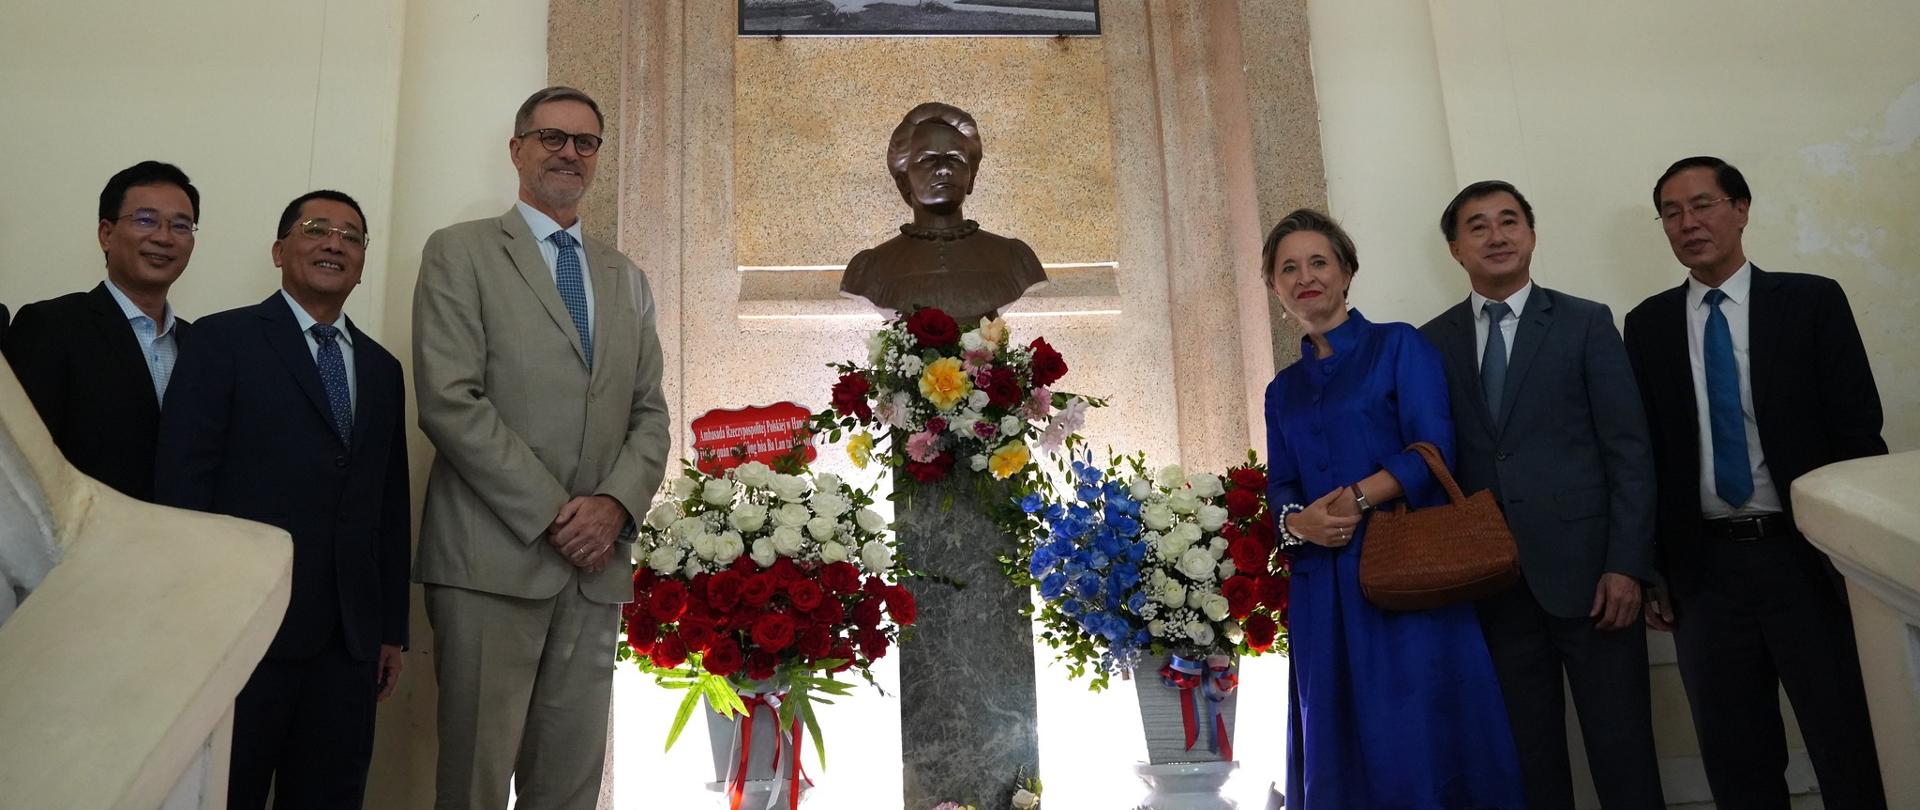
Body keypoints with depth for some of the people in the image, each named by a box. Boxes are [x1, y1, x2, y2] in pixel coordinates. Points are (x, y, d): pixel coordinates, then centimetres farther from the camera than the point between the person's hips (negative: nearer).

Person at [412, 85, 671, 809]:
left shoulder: (627, 279, 20)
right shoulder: (461, 252, 4)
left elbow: (650, 413, 13)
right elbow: (449, 401, -8)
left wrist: (616, 501, -6)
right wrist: (551, 514, -12)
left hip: (597, 562, 4)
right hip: (492, 556, -4)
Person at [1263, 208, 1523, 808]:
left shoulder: (1400, 346, 3)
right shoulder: (1282, 389, 17)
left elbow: (1433, 450, -7)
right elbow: (1279, 487, 10)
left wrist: (1355, 500, -16)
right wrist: (1297, 521, -11)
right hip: (1322, 590, 5)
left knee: (1417, 745, -4)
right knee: (1337, 753, 7)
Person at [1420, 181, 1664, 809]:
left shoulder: (1586, 323, 4)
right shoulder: (1433, 342, 8)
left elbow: (1629, 450, 0)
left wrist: (1627, 566, -8)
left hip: (1585, 571, -1)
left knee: (1623, 752, 4)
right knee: (1530, 757, 10)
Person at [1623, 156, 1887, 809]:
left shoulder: (1812, 301, 1)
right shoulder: (1649, 323, 7)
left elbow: (1860, 432, -2)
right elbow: (1644, 449, 6)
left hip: (1806, 557, -2)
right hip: (1705, 568, 2)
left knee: (1850, 752, 6)